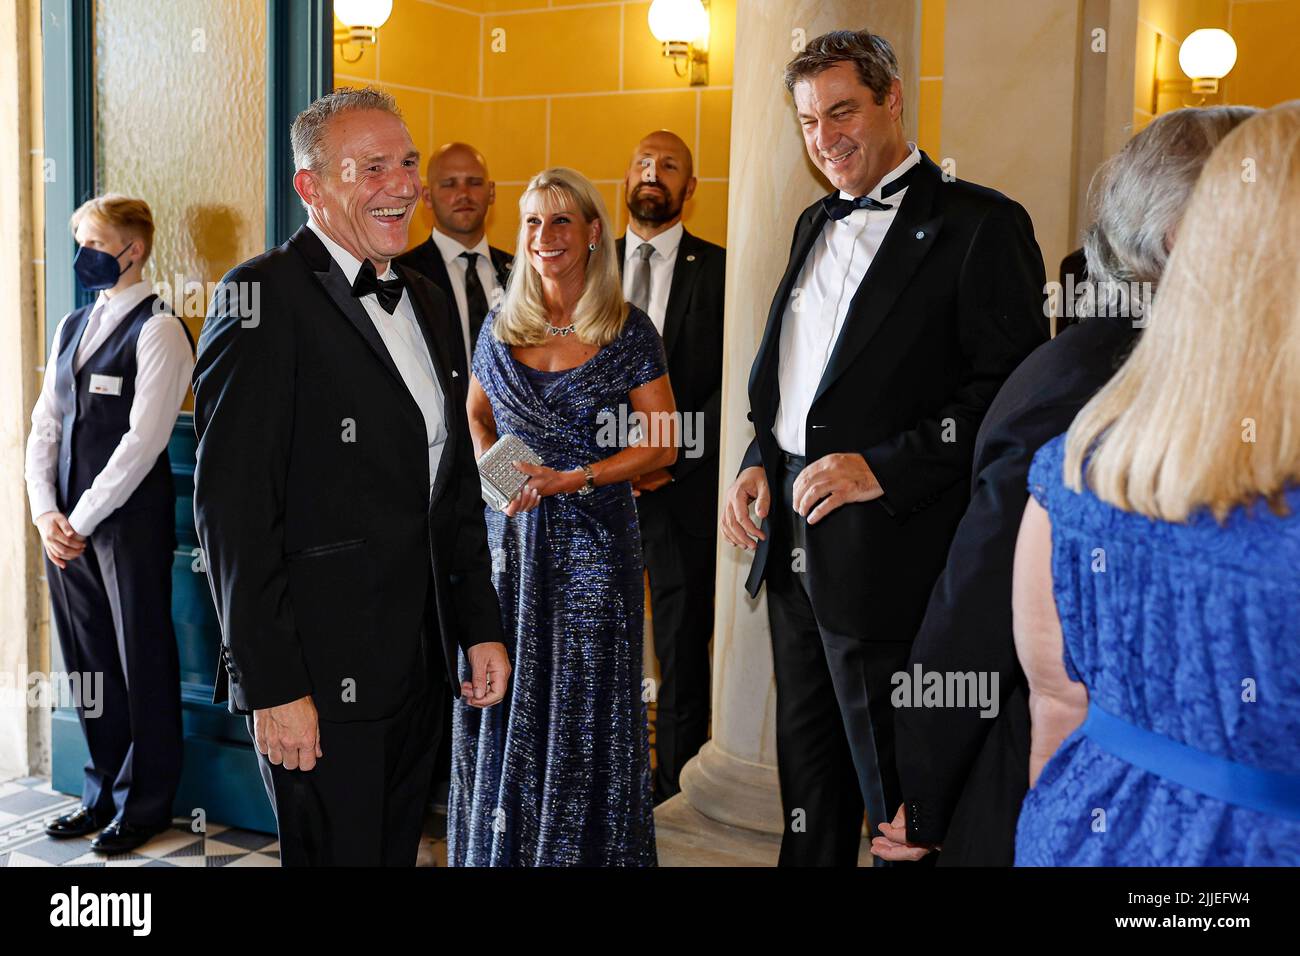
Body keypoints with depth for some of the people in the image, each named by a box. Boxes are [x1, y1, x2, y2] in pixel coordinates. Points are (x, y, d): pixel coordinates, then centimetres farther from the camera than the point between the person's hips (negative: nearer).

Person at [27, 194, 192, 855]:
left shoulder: (157, 330, -7)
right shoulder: (72, 327, 15)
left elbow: (142, 440, -14)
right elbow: (45, 424, 13)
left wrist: (82, 519, -12)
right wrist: (46, 512, 0)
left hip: (130, 520, -7)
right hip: (66, 523, 7)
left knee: (142, 662, 3)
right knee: (87, 659, 13)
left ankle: (144, 806, 16)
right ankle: (103, 793, 27)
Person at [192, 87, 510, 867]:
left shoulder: (425, 301, 13)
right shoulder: (265, 298, -12)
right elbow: (233, 506, -17)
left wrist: (481, 624, 12)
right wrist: (272, 686, -19)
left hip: (420, 669, 8)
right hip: (321, 677, -7)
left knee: (399, 849, 17)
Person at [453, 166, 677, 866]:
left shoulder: (628, 330, -4)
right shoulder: (501, 325, 6)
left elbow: (660, 446, -5)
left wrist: (572, 479, -15)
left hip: (592, 538, -3)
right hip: (508, 535, 3)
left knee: (584, 712, 3)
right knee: (503, 708, 9)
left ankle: (586, 849, 20)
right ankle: (499, 848, 24)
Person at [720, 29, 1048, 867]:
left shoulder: (980, 225, -9)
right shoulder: (817, 224, 15)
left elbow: (1013, 388, -15)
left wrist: (886, 469, -21)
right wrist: (760, 462, 5)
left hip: (887, 547, -7)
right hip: (792, 530, 7)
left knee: (894, 782, 4)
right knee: (808, 768, 19)